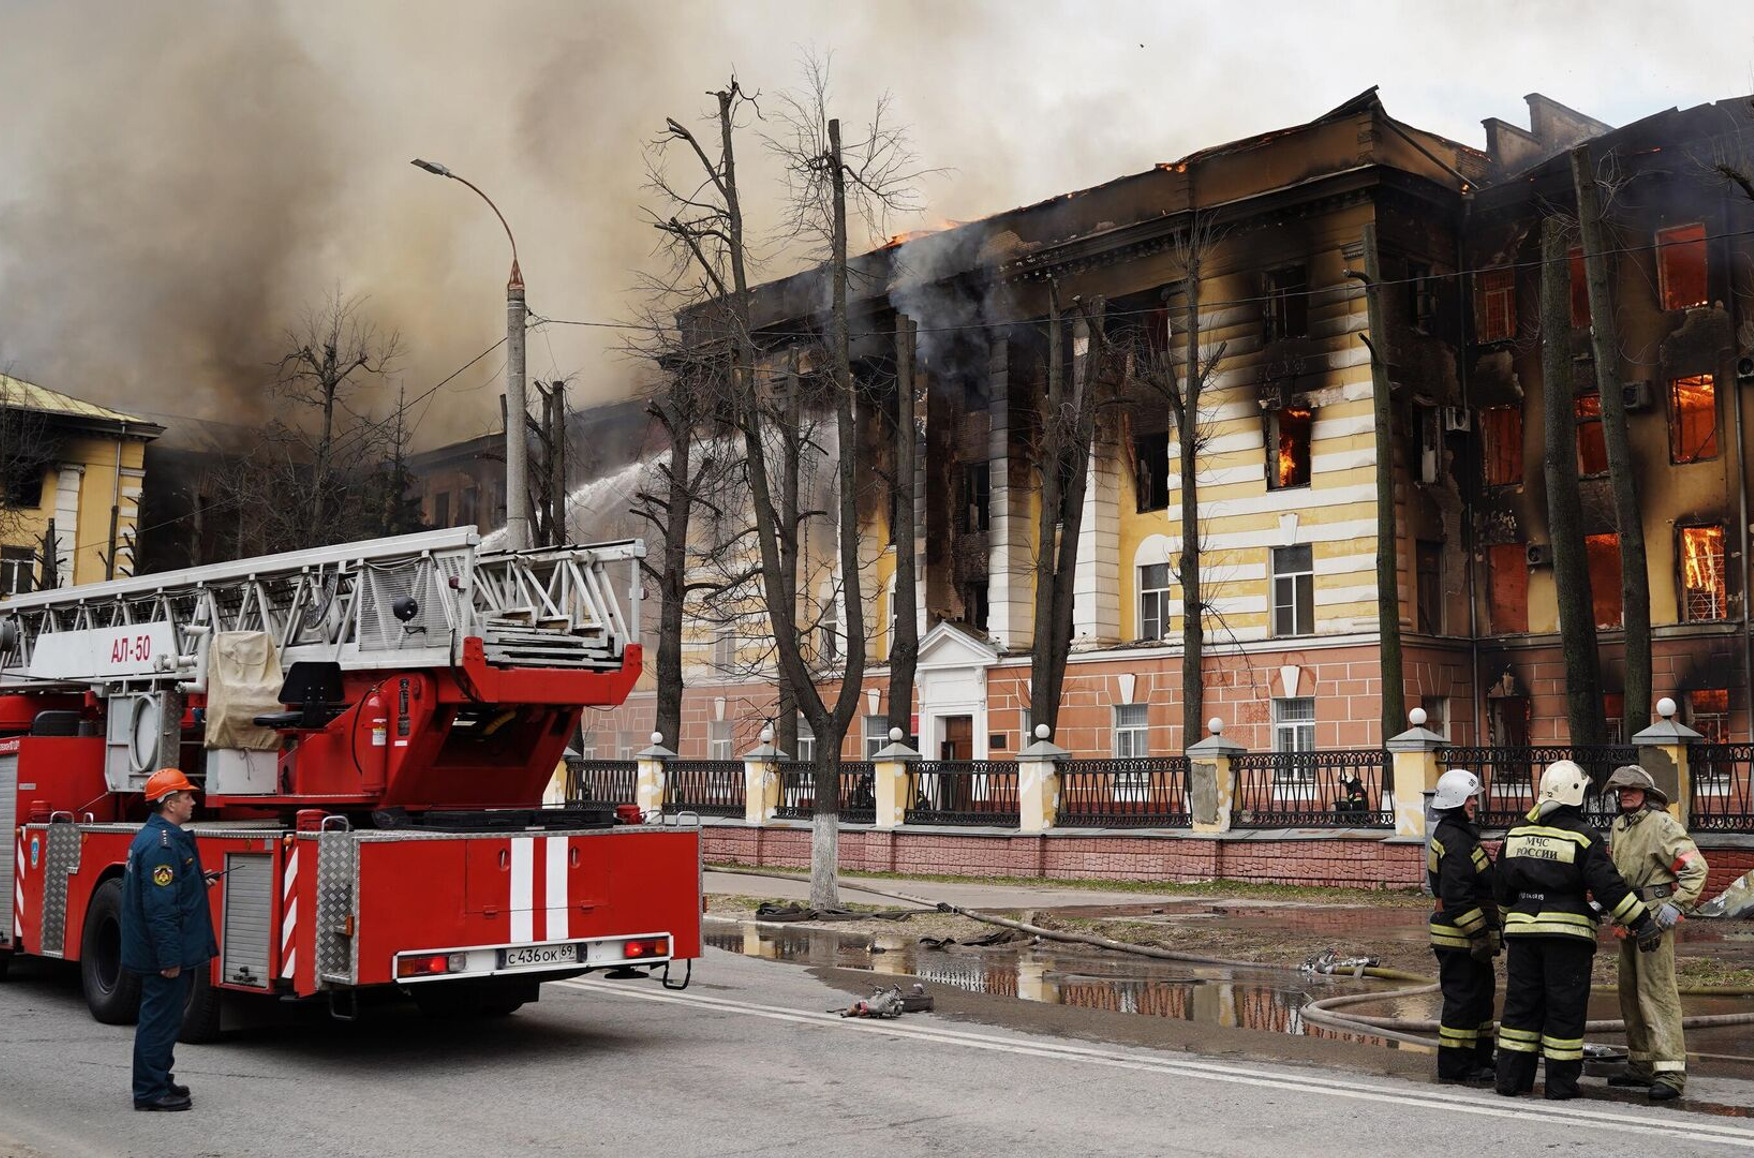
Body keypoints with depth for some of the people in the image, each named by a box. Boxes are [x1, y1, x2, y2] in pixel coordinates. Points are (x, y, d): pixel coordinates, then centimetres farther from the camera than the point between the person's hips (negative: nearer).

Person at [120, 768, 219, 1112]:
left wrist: (196, 883, 18)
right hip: (166, 953, -11)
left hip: (168, 951, 11)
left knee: (163, 1016, 18)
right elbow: (160, 907, -26)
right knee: (161, 1017, -3)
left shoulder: (156, 837, 12)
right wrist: (170, 958, -25)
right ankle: (150, 1091, 5)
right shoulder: (161, 844, -22)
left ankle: (157, 1081, 28)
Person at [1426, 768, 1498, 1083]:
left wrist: (1488, 929, 26)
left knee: (1481, 994, 18)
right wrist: (1479, 933, -23)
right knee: (1463, 997, -5)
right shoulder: (1455, 840, -19)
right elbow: (1456, 894, -25)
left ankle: (1481, 1059, 28)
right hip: (1460, 937, -11)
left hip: (1462, 935, 11)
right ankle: (1454, 1066, 2)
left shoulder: (1452, 833, 17)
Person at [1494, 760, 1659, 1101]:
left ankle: (1511, 1078, 11)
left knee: (1521, 1003, 10)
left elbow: (1503, 889, 15)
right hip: (1567, 932, -5)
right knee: (1565, 1008, 3)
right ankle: (1561, 1083, 7)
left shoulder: (1517, 833, 9)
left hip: (1522, 930, 5)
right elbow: (1608, 886, -12)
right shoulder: (1582, 836, -8)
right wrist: (1642, 922, -6)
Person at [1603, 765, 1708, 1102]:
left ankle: (1670, 1070, -13)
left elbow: (1695, 866, -17)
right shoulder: (1618, 826, 15)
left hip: (1655, 918, -9)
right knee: (1630, 994, 13)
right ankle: (1641, 1065, 21)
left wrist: (1677, 906, -23)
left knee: (1657, 992, -13)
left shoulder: (1663, 825, -10)